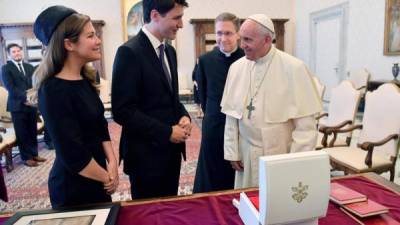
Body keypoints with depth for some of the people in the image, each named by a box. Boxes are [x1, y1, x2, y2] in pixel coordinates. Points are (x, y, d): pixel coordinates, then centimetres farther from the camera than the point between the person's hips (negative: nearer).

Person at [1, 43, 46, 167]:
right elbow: (10, 88, -10)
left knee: (33, 131, 10)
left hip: (32, 104, 4)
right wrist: (25, 97, -18)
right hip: (18, 105, -4)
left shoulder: (29, 67, 16)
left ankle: (34, 154, 22)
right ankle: (27, 157, 14)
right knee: (22, 133, 3)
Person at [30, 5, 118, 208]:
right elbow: (71, 153, -22)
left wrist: (112, 163, -7)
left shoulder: (85, 80, 2)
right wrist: (107, 177, -9)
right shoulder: (53, 91, -22)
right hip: (73, 187, -7)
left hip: (97, 179, 7)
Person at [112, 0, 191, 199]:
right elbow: (123, 111, -20)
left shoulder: (169, 51, 10)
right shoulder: (129, 52, -17)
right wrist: (167, 132, -18)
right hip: (146, 154, -7)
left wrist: (183, 116, -2)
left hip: (171, 150, 8)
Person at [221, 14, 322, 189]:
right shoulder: (236, 68, -1)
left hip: (281, 155, -3)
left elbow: (305, 124, -10)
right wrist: (232, 152, 3)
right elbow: (231, 116, 4)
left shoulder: (293, 68, -12)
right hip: (247, 156, 3)